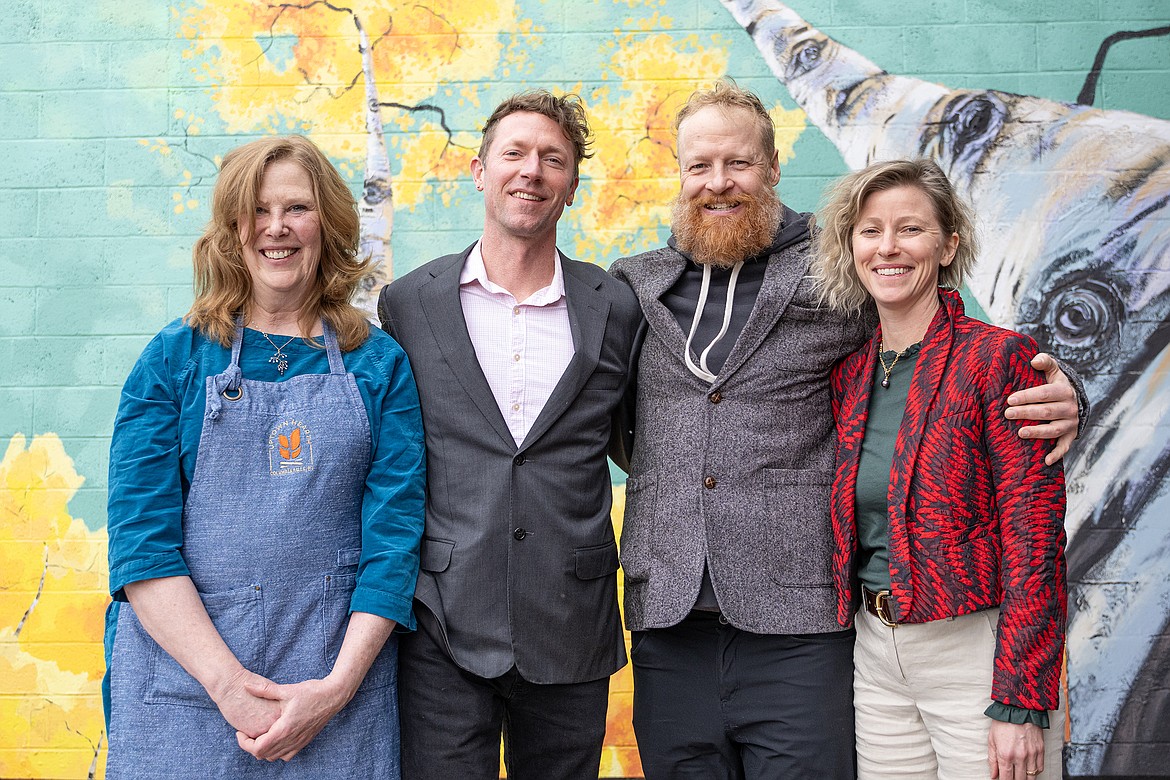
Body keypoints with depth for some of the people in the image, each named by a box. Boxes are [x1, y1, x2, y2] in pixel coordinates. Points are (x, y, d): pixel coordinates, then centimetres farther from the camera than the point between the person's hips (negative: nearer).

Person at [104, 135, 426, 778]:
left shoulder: (379, 363, 3)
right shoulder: (174, 357, 1)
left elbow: (394, 531, -3)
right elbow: (140, 533, -6)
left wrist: (339, 684, -14)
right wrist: (229, 682, -16)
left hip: (340, 672, 0)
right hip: (184, 671, 0)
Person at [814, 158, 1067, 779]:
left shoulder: (999, 356, -9)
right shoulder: (848, 373, 7)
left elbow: (1034, 537, -13)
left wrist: (1019, 704, -16)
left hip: (975, 652, -5)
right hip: (875, 654, 5)